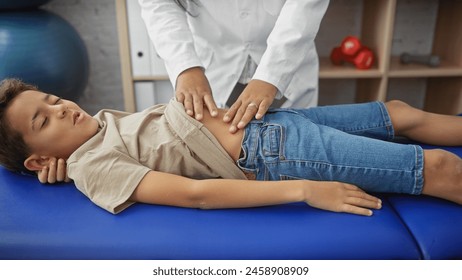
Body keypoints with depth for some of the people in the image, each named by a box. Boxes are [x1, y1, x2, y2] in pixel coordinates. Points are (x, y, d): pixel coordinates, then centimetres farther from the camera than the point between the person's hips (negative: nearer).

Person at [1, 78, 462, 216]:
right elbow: (194, 193, -23)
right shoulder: (91, 167, -13)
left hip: (265, 120, 9)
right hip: (270, 157, -8)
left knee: (399, 111, 16)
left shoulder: (102, 119, 12)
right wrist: (304, 190, -25)